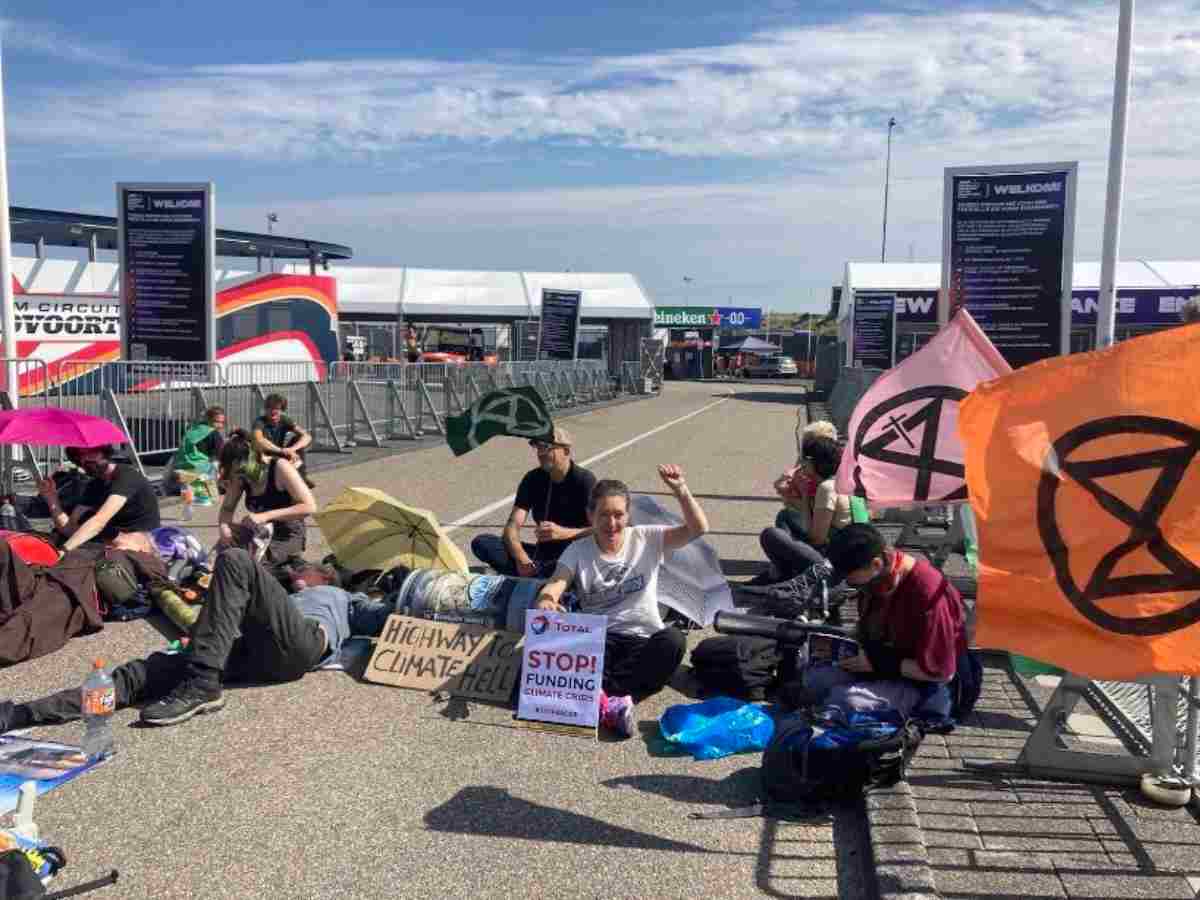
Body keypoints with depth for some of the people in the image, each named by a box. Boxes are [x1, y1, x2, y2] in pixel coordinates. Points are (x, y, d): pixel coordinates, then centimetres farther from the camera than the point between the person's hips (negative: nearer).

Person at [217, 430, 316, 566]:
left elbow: (309, 507, -24)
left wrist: (266, 516, -30)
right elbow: (227, 509, 8)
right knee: (225, 545, -21)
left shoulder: (280, 468, -18)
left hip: (287, 538, -6)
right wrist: (224, 527, -16)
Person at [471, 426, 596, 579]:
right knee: (481, 543, -14)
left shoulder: (585, 481, -9)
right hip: (543, 552, 5)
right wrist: (521, 558, -27)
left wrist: (562, 533, -33)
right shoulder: (533, 479, 3)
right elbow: (513, 525, -7)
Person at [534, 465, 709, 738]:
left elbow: (698, 529, -9)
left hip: (643, 639, 0)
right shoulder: (578, 551, 3)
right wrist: (545, 602, -38)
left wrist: (680, 490, -24)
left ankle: (599, 696, -32)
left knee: (673, 640, -35)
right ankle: (615, 699, -41)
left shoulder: (647, 539, 1)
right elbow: (554, 585, -13)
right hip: (597, 640, 0)